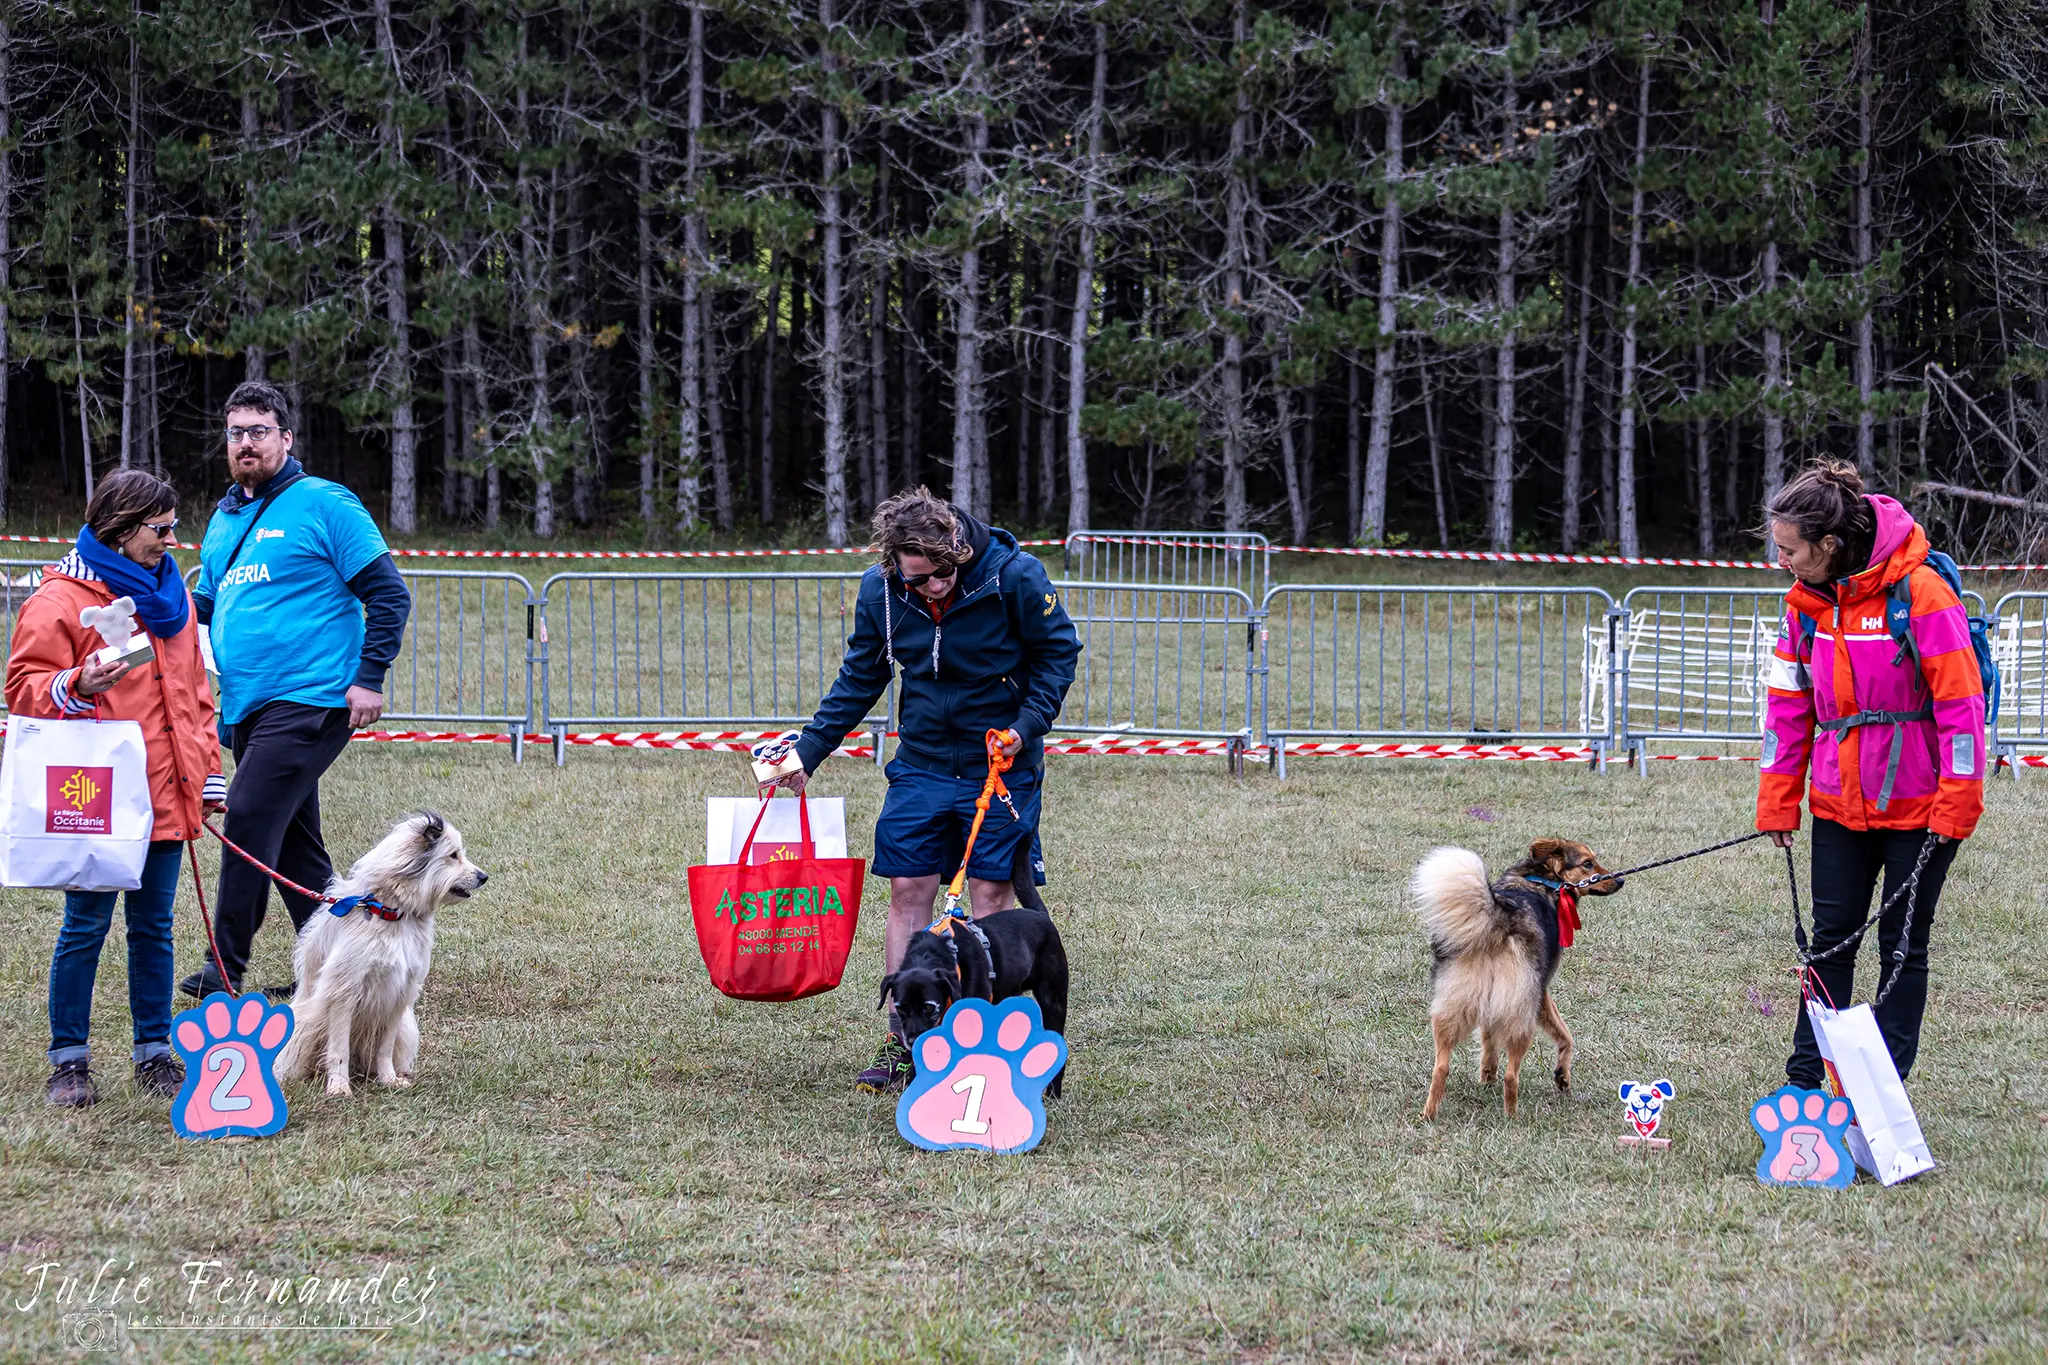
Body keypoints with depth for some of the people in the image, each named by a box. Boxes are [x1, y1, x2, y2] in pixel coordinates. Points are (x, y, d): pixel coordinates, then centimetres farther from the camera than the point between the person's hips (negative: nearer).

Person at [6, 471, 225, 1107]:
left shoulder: (171, 593, 16)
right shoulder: (61, 596, -5)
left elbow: (194, 690, 22)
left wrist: (207, 770, 17)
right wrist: (77, 687, -26)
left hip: (165, 797, 6)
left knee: (153, 925, 10)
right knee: (87, 926, -2)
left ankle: (155, 1054, 17)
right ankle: (69, 1060, 6)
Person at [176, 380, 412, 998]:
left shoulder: (325, 505, -5)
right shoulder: (224, 518, 17)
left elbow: (388, 595, -7)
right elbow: (206, 604, 24)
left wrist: (368, 679, -14)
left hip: (309, 700, -8)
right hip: (247, 708, 8)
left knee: (249, 818, -16)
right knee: (293, 840, 11)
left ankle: (227, 967, -15)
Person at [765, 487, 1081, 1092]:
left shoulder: (1013, 576, -20)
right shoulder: (880, 591, -9)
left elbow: (1059, 650, -5)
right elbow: (858, 679, 5)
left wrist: (1026, 727, -18)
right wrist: (805, 756, 0)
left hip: (1002, 765, -3)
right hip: (921, 765, 3)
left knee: (990, 894, -2)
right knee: (908, 892, 0)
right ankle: (901, 1039, 5)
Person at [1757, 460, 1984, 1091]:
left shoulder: (1919, 591, -17)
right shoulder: (1805, 601, 2)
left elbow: (1960, 700, -16)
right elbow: (1789, 705, 8)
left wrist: (1956, 802, -17)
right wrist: (1777, 800, 5)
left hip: (1918, 803, -5)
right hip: (1839, 799, 5)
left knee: (1902, 945, 4)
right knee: (1831, 939, 6)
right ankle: (1805, 1079, 11)